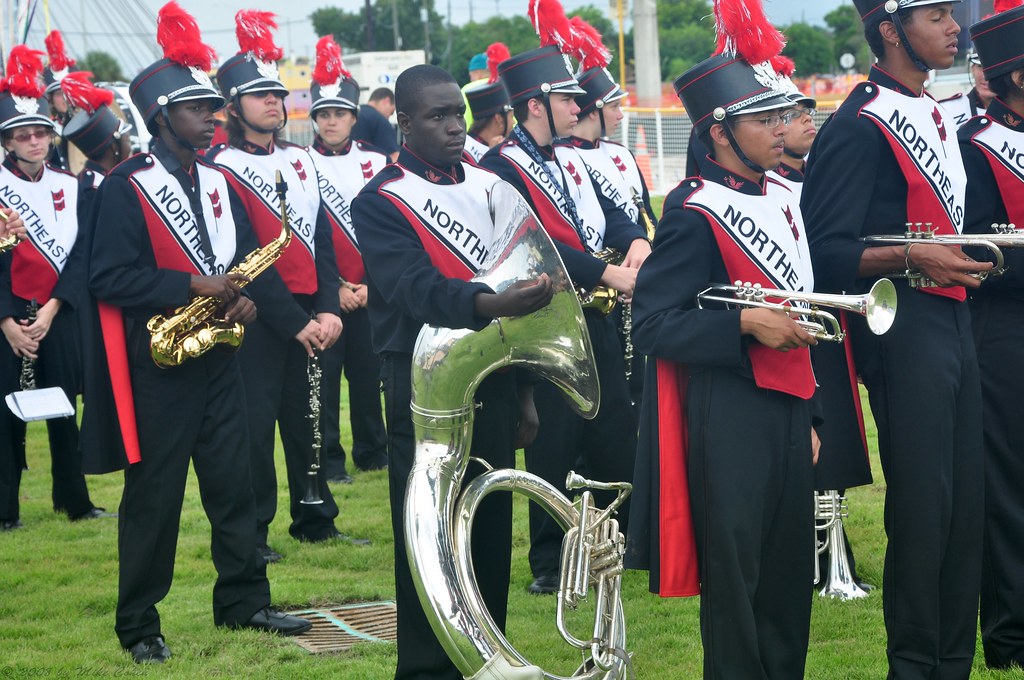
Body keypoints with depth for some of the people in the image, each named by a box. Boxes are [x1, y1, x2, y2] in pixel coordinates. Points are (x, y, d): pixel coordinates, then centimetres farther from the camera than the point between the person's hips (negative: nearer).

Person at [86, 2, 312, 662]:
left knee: (235, 485, 9)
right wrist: (193, 286, -21)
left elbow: (247, 254, 18)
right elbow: (109, 276, -17)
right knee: (154, 495, 0)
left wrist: (246, 296, -4)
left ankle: (245, 601, 21)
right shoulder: (127, 186, -10)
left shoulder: (216, 182, 11)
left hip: (219, 357, 6)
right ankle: (139, 626, 9)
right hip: (160, 363, -6)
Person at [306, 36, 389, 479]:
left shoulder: (375, 163, 5)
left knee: (369, 374, 9)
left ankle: (372, 450, 22)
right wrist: (333, 287, -10)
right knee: (324, 377, 0)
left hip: (372, 291, 2)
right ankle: (329, 458, 8)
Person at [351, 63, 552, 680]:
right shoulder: (381, 202, -9)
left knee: (493, 528, 11)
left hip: (493, 384, 5)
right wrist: (494, 304, -42)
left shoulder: (490, 185, 9)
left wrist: (524, 390, 13)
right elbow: (418, 290, -24)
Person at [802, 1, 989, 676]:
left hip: (954, 319, 8)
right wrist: (912, 258, -27)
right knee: (921, 507, -5)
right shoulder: (861, 126, -12)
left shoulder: (940, 118, 16)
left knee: (966, 503, 9)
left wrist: (971, 258, 8)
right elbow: (829, 254, -15)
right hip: (904, 331, -8)